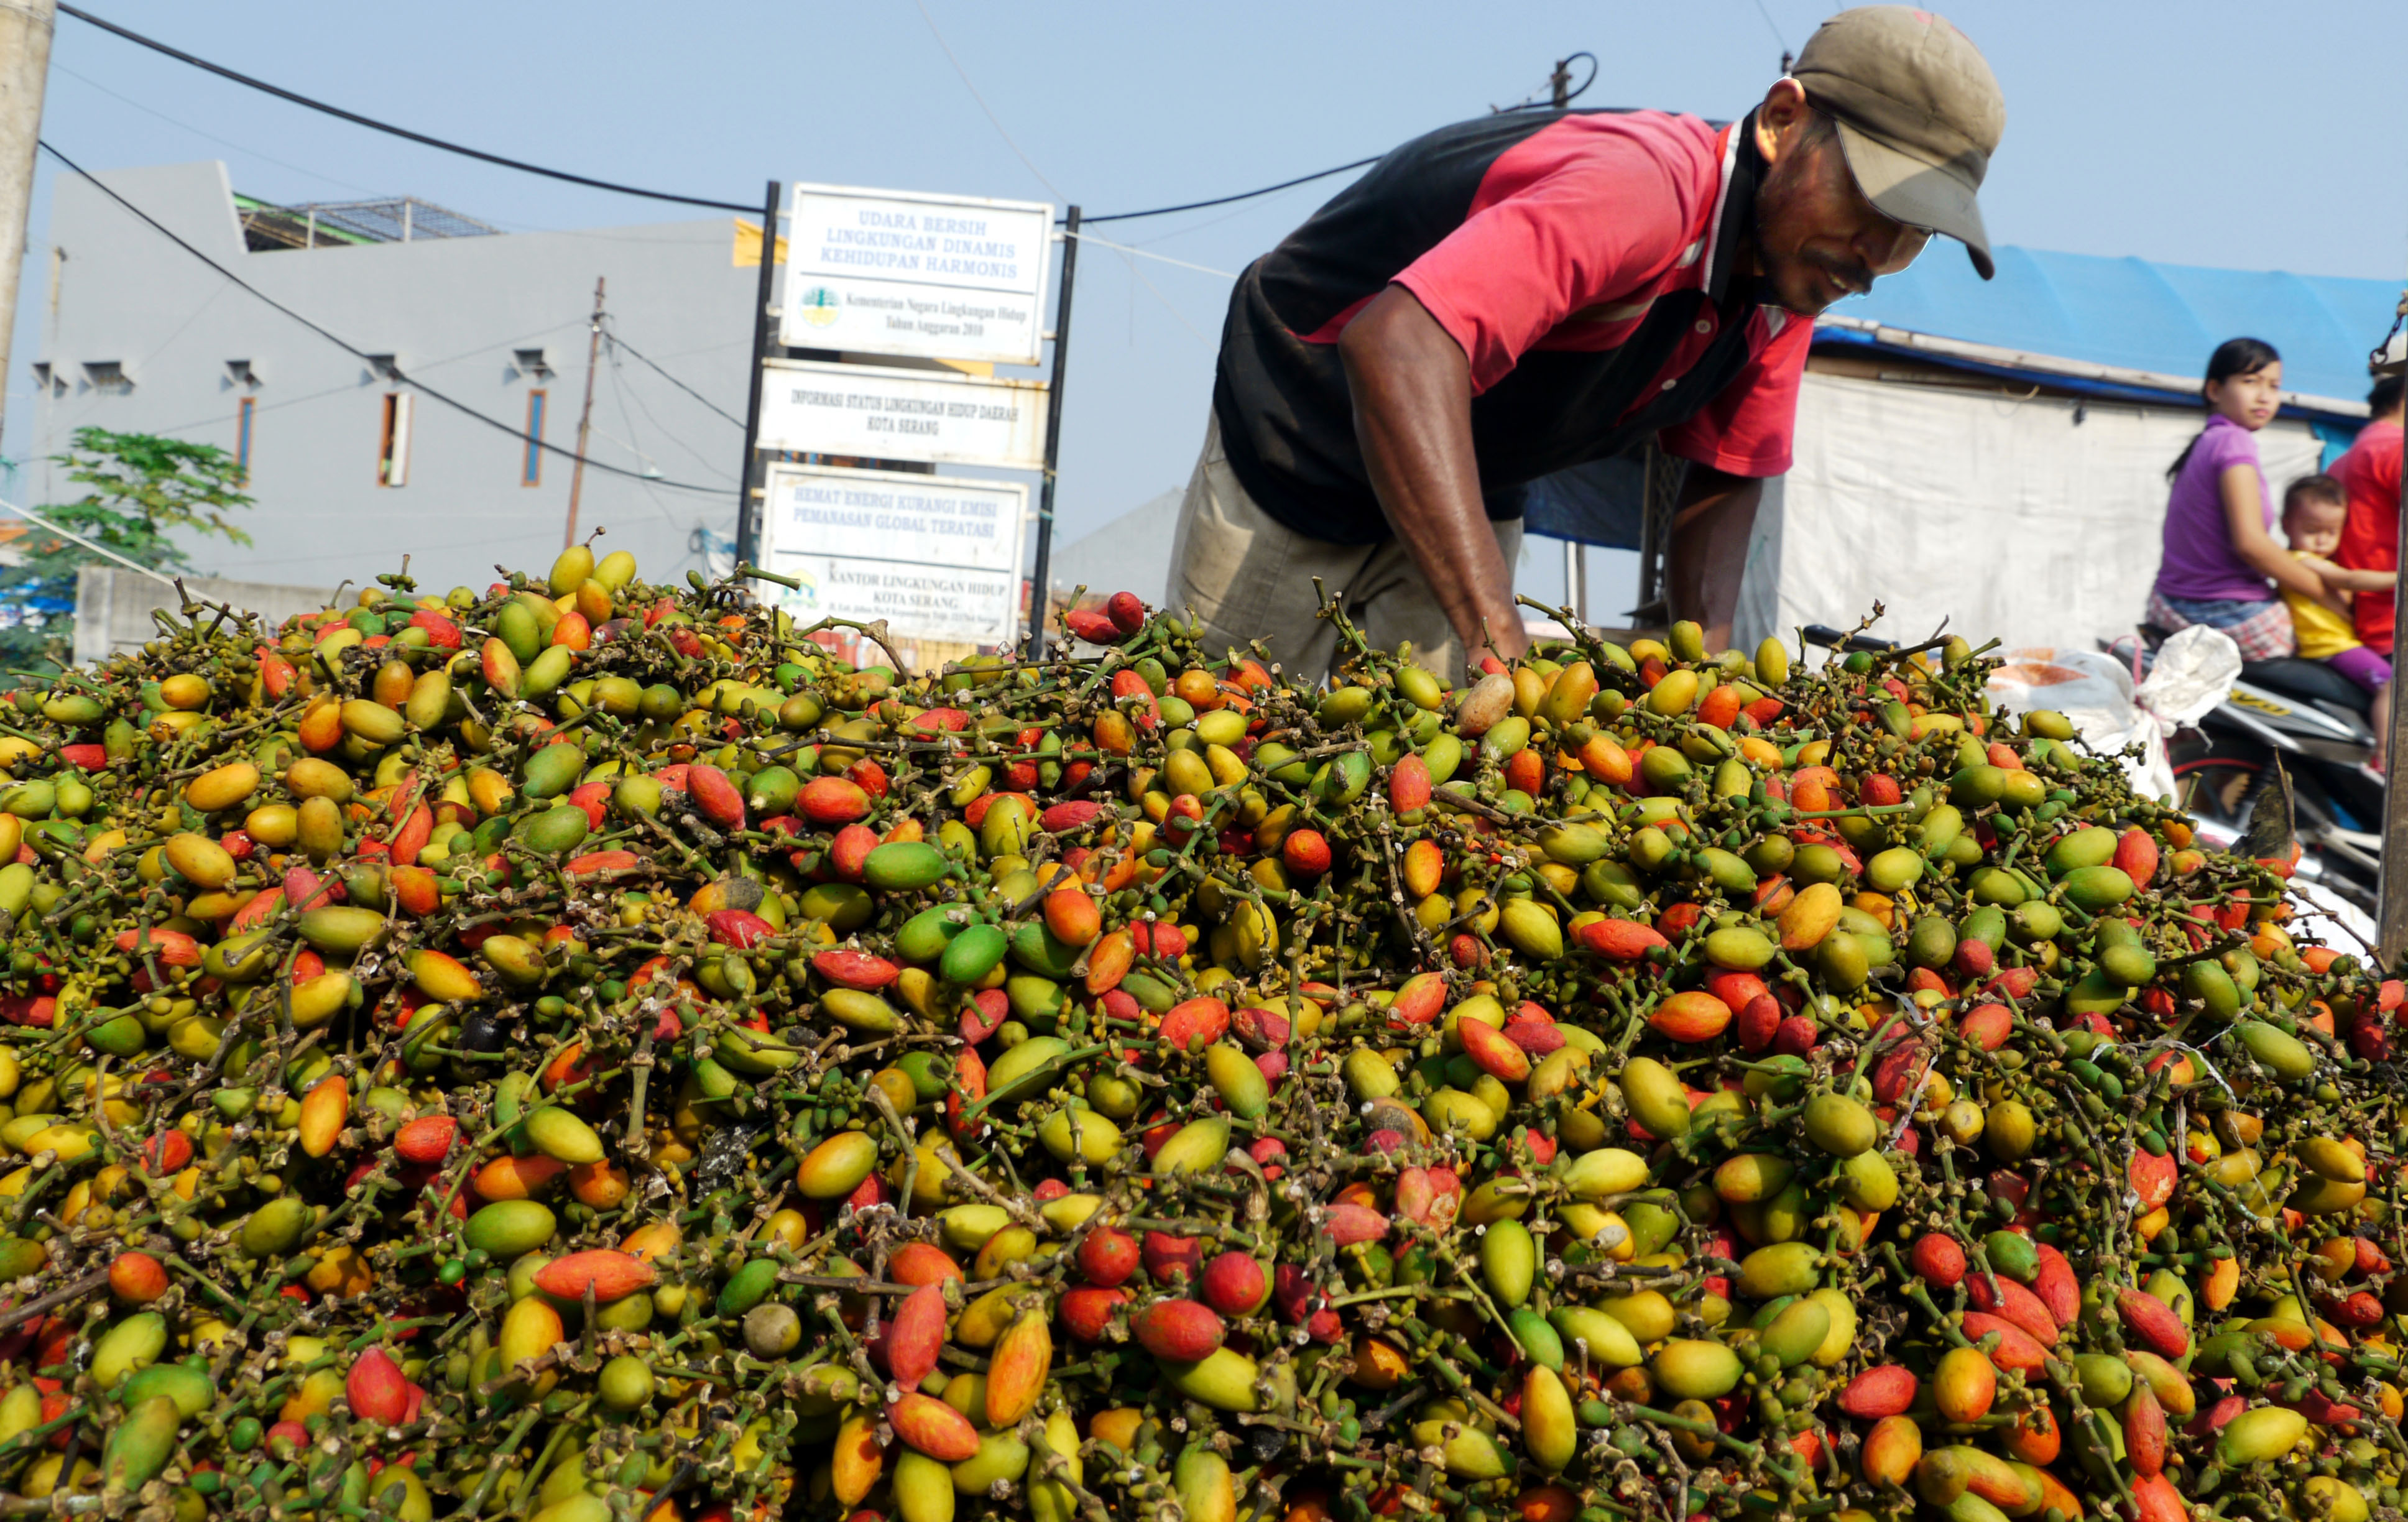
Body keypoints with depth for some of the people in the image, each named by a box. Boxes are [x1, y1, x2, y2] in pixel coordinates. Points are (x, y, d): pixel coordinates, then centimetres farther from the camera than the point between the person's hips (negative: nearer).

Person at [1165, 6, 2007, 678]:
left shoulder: (1795, 263, -9)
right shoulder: (1641, 189, -36)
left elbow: (1725, 479, 1)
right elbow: (1396, 343, -51)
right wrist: (1502, 641, -58)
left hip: (1471, 495, 7)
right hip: (1299, 436, -7)